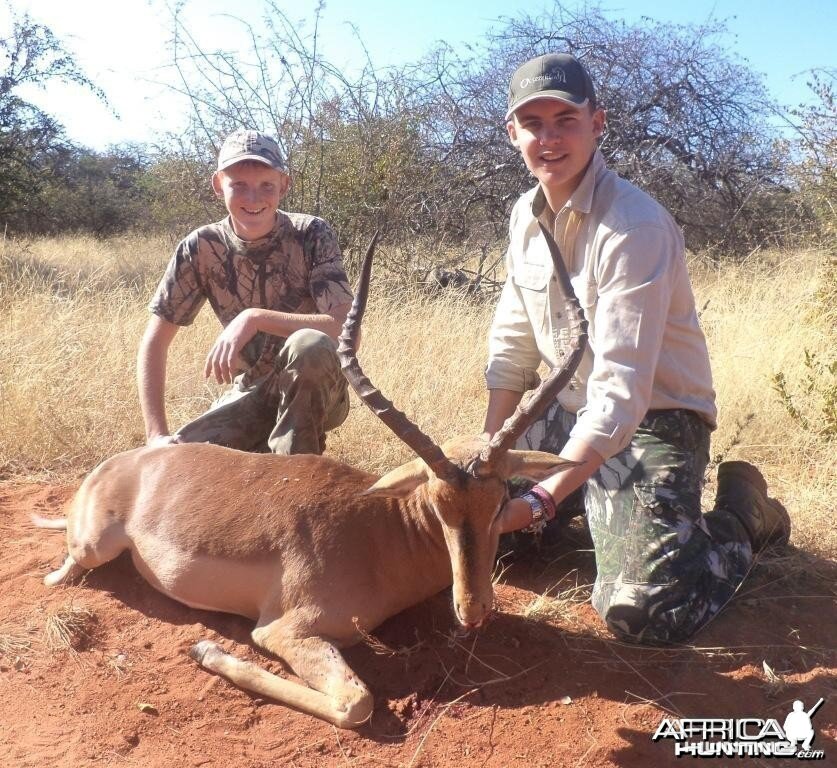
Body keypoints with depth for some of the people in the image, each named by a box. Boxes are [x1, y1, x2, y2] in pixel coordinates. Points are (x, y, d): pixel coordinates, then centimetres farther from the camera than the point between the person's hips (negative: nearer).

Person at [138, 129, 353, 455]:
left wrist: (256, 318, -33)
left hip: (317, 394, -2)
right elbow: (154, 343, -4)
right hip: (250, 394, 3)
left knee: (309, 345, -35)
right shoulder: (201, 248, -8)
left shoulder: (311, 235, -15)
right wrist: (157, 435, -14)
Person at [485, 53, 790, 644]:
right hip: (568, 412, 7)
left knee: (641, 611, -21)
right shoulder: (526, 215, 2)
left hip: (650, 420, -7)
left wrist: (541, 501, -33)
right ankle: (591, 510, 26)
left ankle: (741, 517, 9)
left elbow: (623, 391, -28)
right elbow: (511, 343, 7)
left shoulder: (636, 227, -23)